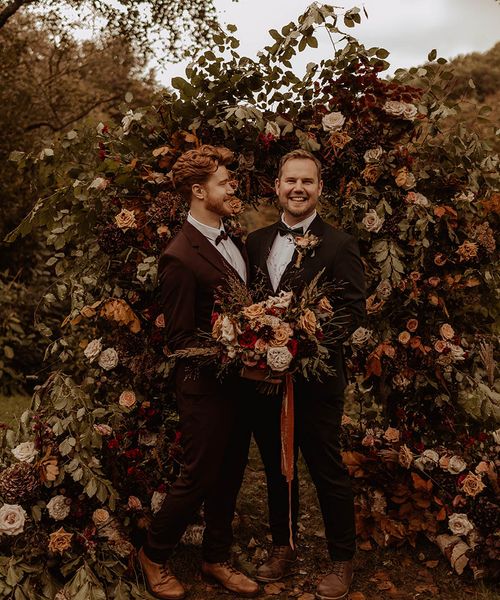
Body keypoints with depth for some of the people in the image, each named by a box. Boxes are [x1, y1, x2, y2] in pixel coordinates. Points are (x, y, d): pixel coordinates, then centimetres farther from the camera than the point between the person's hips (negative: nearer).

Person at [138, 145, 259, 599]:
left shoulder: (231, 241, 7)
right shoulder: (180, 257, -19)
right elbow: (180, 337, -16)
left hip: (241, 384, 8)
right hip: (206, 387, -8)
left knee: (229, 477, 18)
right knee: (198, 479, 6)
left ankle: (217, 559, 38)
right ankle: (154, 555, 31)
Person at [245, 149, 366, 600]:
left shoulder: (338, 245, -7)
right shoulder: (257, 241, 8)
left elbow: (354, 309, -11)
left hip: (316, 377, -5)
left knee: (328, 471, 8)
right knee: (276, 468, 18)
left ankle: (343, 562, 27)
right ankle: (283, 550, 37)